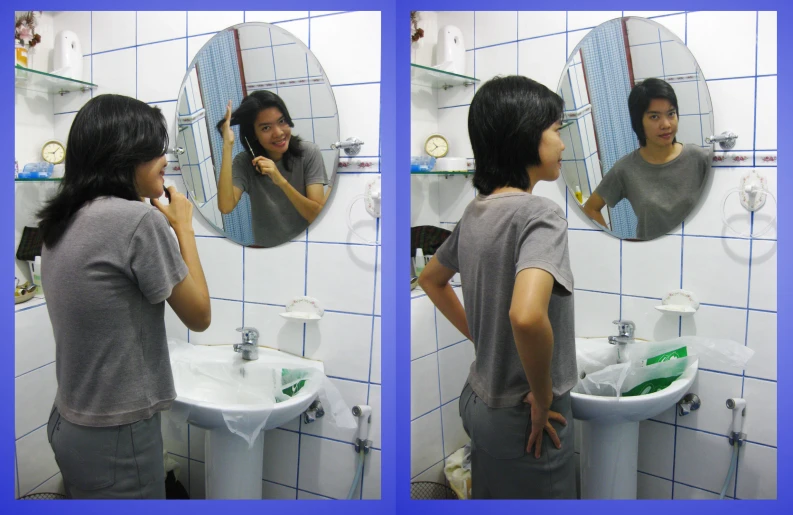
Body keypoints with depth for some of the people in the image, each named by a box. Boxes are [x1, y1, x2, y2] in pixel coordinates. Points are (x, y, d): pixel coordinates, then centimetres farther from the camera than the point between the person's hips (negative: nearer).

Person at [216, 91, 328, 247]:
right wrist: (228, 145, -20)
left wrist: (281, 181, -26)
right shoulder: (244, 162, -4)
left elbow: (318, 215, -13)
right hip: (267, 249, 1)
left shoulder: (309, 153, -8)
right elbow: (225, 207, -21)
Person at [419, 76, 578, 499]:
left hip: (478, 401, 8)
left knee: (489, 495, 24)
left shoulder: (474, 213, 1)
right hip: (520, 418, -7)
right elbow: (527, 316, -40)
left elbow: (430, 279, 17)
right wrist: (544, 397, -23)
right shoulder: (541, 214, -23)